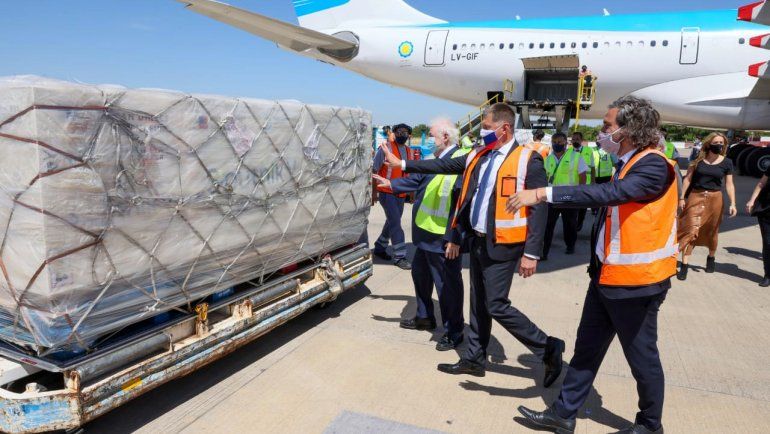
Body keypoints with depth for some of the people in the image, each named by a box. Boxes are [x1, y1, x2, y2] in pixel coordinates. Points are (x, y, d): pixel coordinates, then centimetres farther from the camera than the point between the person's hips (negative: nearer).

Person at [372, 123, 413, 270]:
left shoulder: (407, 150, 11)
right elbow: (375, 168, -10)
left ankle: (379, 248, 33)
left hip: (401, 193, 7)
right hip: (386, 191, -7)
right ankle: (399, 256, -4)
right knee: (395, 222, -9)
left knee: (392, 222, 16)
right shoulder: (386, 147, -10)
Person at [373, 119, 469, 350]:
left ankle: (453, 333, 21)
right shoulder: (435, 159, 8)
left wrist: (454, 238, -25)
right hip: (425, 233, 10)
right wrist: (390, 183, 18)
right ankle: (424, 317, 44)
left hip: (444, 238, -10)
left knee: (447, 285, 4)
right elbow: (416, 180, 19)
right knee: (420, 274, 24)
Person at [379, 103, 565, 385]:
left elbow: (539, 209, -15)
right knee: (479, 303, 16)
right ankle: (474, 358, 32)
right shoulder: (478, 157, 8)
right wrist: (402, 164, 17)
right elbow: (444, 166, 15)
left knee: (496, 306, -5)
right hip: (477, 241, 7)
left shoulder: (527, 160, -13)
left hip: (502, 245, -7)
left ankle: (548, 348, 13)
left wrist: (531, 253, -19)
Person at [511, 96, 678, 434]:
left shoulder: (654, 165, -18)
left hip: (635, 281, -9)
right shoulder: (628, 164, 11)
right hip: (607, 275, 9)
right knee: (586, 349, 15)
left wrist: (541, 194, -34)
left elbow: (606, 193, -34)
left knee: (642, 358, 10)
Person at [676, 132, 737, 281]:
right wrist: (682, 197, 0)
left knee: (712, 231, 14)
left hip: (714, 199, 1)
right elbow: (688, 179, 3)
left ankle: (711, 258, 38)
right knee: (691, 230, -8)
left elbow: (729, 184, 4)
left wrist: (732, 203, -4)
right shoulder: (698, 159, 0)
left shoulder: (727, 162, 2)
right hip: (695, 197, -1)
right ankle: (684, 266, -7)